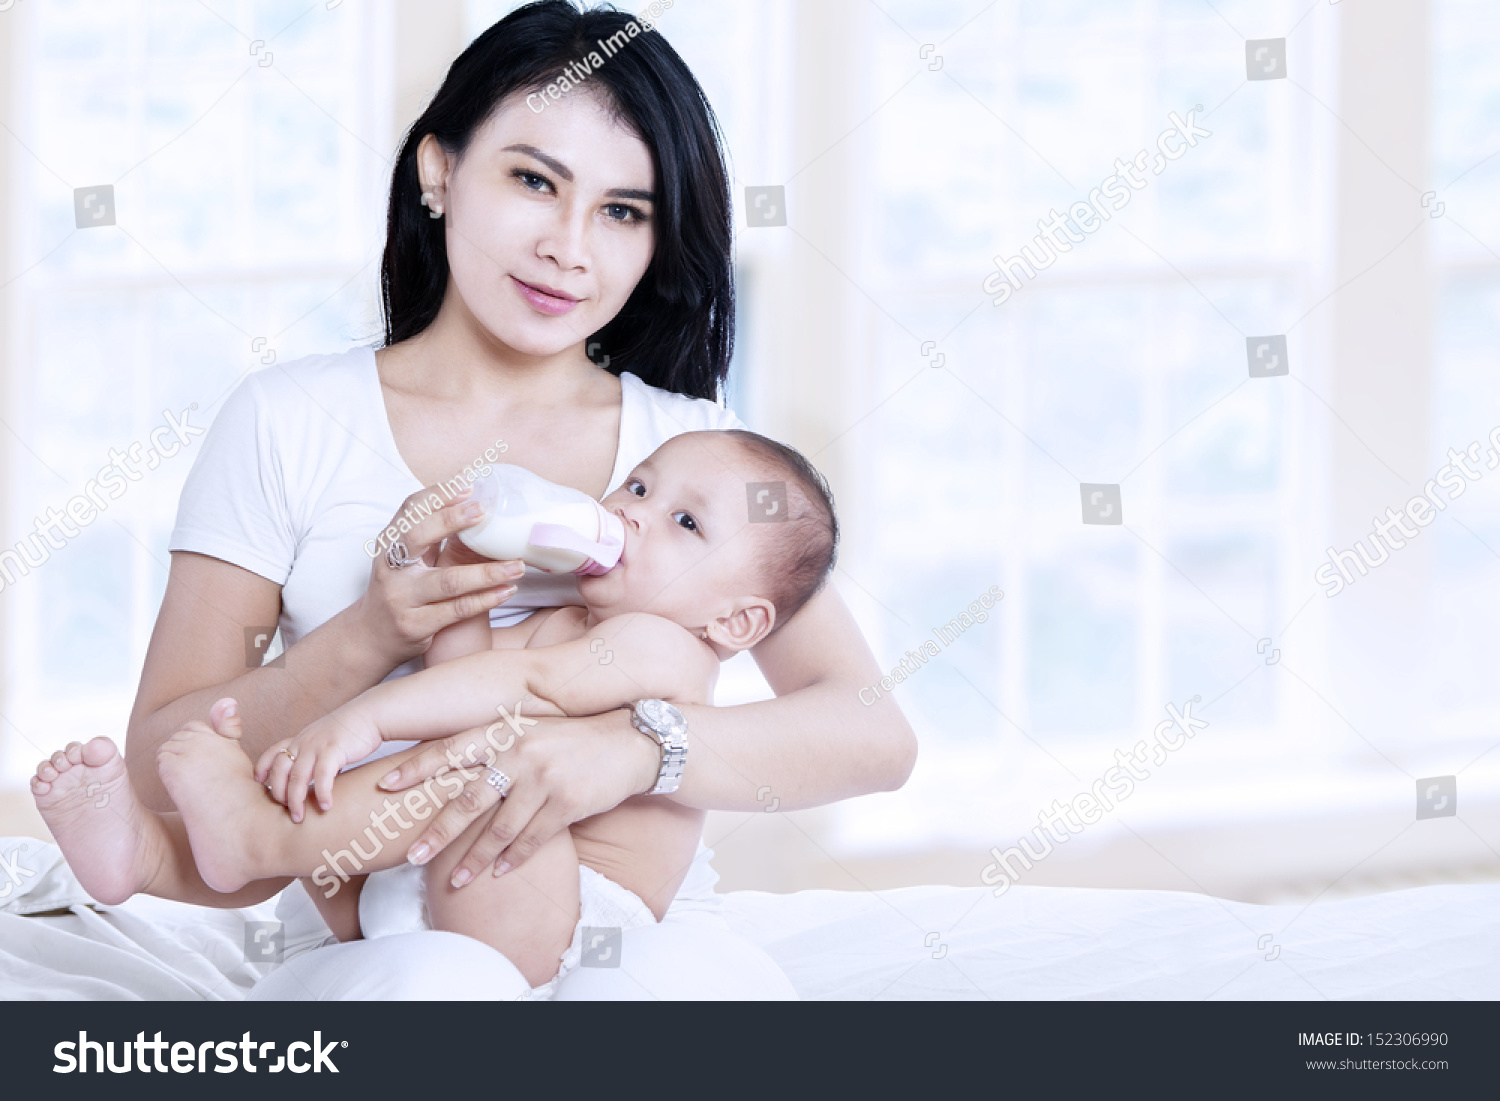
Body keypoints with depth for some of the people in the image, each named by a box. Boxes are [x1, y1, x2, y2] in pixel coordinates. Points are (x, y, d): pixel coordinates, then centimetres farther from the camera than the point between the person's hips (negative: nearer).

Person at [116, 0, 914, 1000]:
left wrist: (635, 747, -23)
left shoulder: (689, 440, 10)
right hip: (371, 945, -1)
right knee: (436, 981, -38)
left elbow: (875, 737, -3)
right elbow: (162, 768, 3)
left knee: (682, 985, -37)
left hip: (641, 937, 1)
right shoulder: (289, 423, 7)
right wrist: (369, 638, -15)